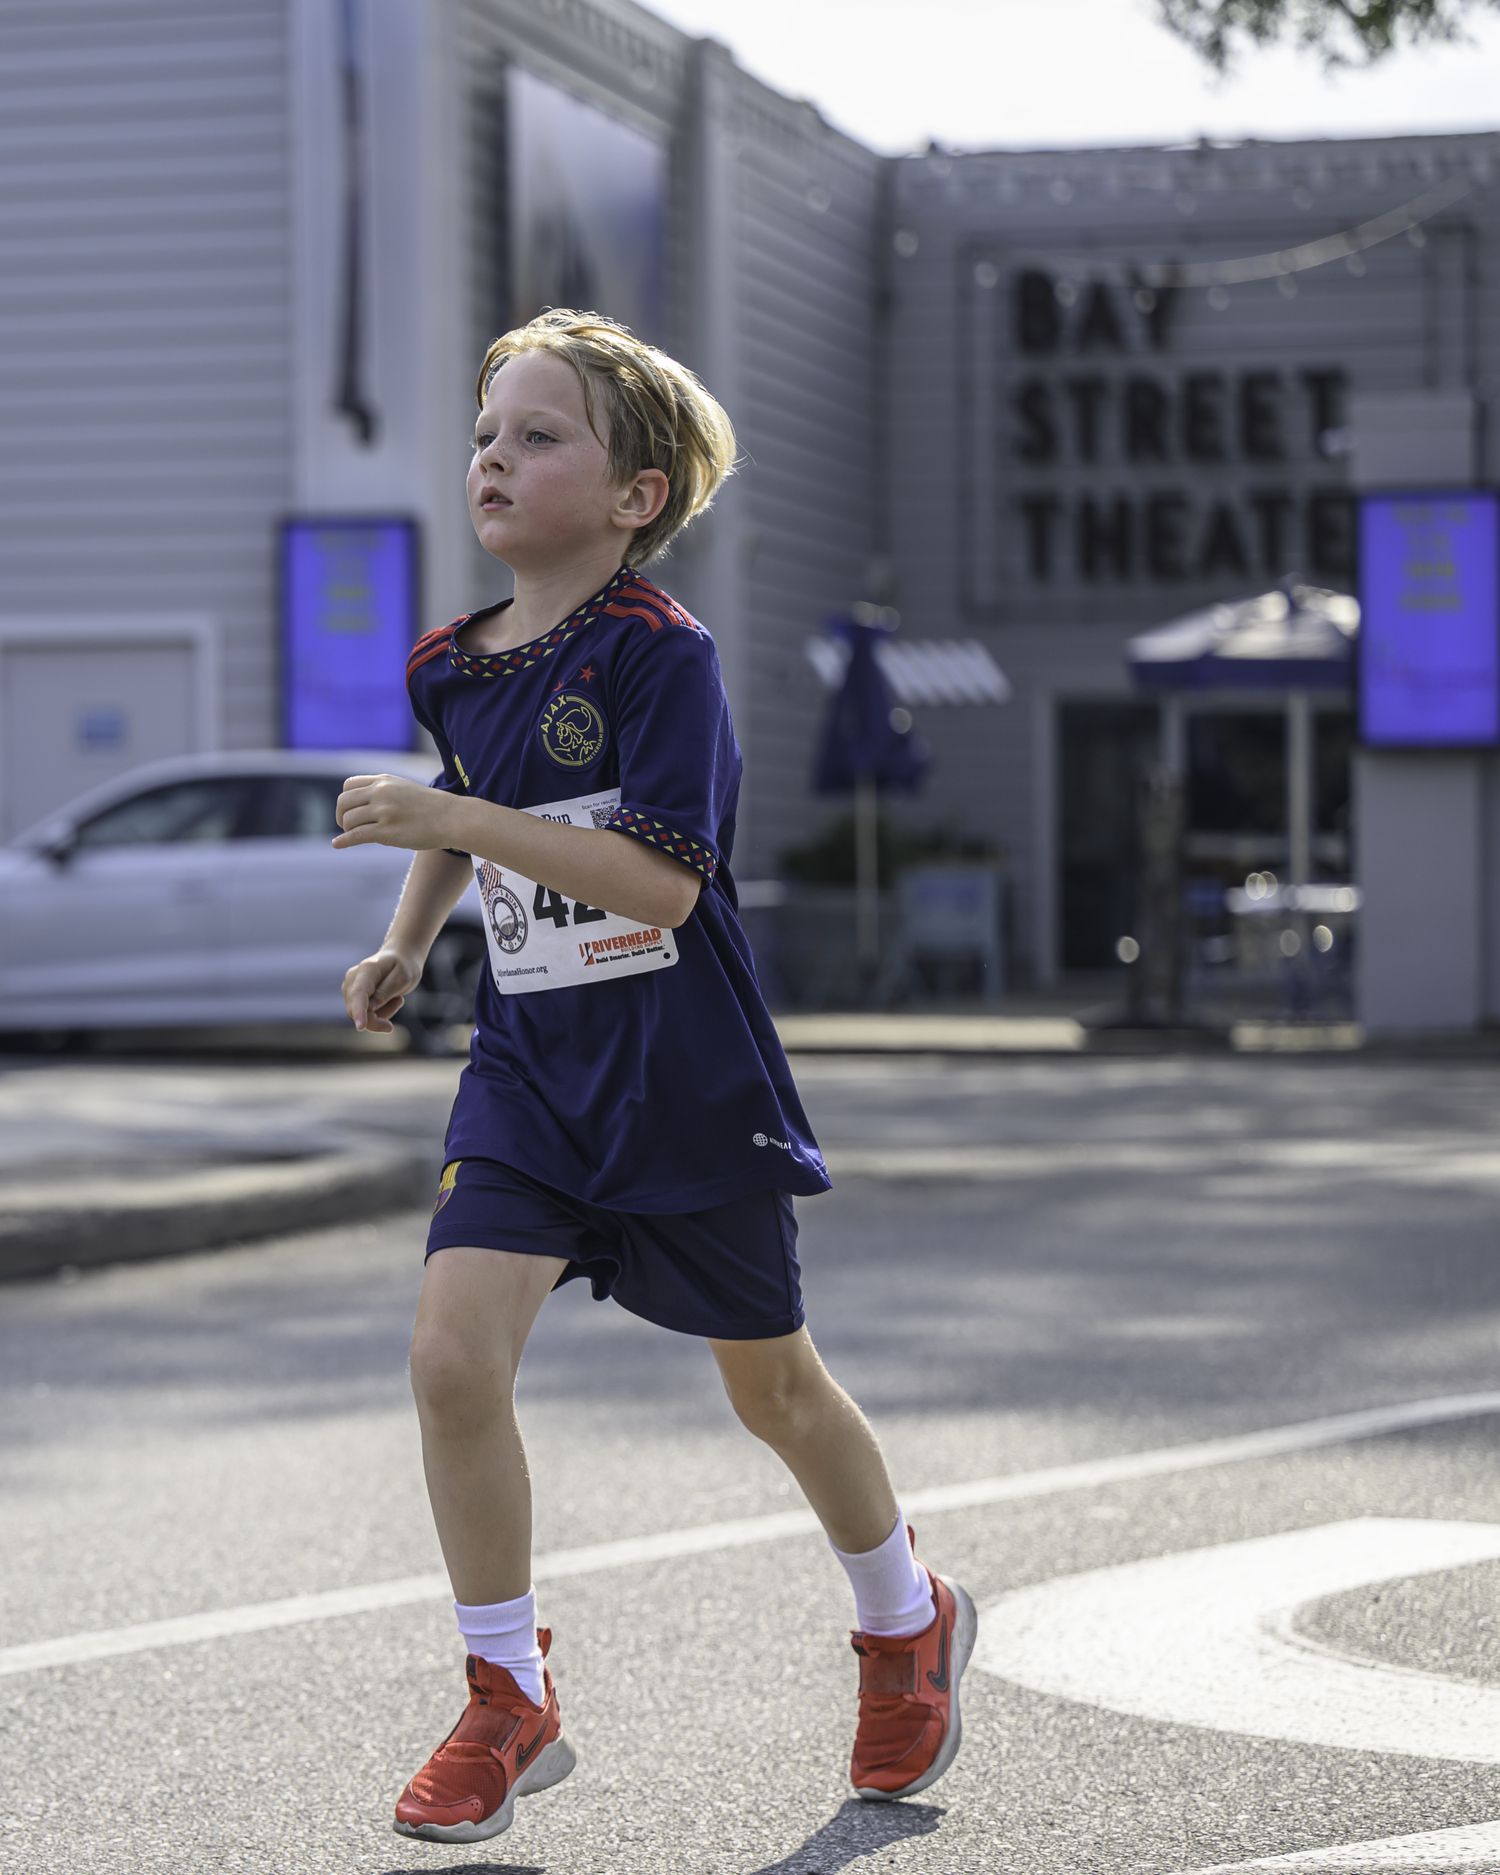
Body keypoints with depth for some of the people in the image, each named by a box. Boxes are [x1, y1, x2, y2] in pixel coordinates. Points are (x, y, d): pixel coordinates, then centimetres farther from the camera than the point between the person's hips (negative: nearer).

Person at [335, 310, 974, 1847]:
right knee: (452, 1355, -14)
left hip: (686, 1079, -5)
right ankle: (511, 1704, 2)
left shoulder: (661, 654, -16)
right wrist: (405, 939, 15)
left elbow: (662, 880, -26)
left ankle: (909, 1624, 40)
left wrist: (463, 822, -30)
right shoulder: (453, 669, 5)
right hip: (530, 1066, 5)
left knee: (772, 1390, 11)